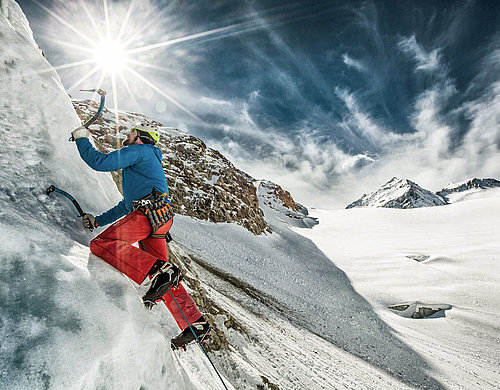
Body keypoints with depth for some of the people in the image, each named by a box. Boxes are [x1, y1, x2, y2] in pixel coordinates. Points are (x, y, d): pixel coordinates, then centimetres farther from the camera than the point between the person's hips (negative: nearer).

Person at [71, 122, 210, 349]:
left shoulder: (139, 151, 8)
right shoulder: (146, 162, 37)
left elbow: (101, 162, -4)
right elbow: (127, 204, 38)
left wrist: (82, 140, 14)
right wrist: (98, 220, 33)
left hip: (150, 212, -9)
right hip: (160, 218, 9)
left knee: (101, 244, -18)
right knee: (166, 279, 9)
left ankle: (158, 272, -33)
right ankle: (195, 325, 9)